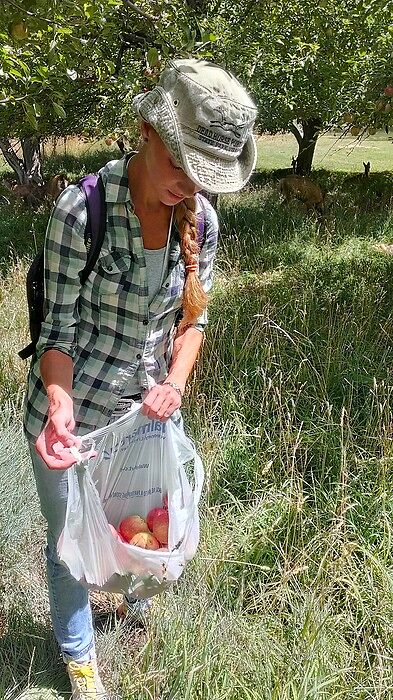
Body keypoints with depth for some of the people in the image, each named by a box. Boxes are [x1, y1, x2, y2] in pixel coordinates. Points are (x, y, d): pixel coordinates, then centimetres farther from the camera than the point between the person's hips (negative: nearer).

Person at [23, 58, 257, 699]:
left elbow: (193, 317, 2)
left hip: (148, 410, 4)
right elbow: (59, 328, -16)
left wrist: (175, 383, -15)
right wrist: (60, 407, -33)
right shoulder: (81, 209, -23)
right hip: (73, 413, -4)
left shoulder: (201, 218, -8)